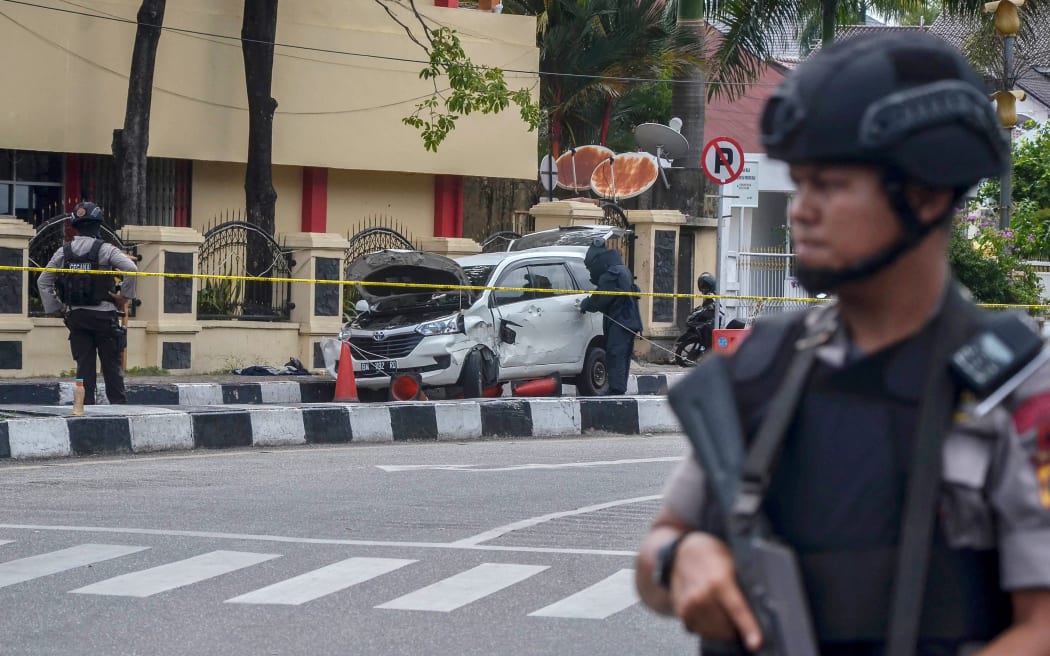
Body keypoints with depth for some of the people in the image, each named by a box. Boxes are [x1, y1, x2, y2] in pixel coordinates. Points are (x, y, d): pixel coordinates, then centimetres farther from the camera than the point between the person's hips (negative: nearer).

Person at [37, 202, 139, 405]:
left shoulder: (63, 253, 6)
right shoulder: (105, 250, -7)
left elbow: (43, 282, 8)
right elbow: (131, 269, -19)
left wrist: (56, 309, 10)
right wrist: (125, 297, -7)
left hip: (76, 316, 3)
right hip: (104, 315, -3)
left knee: (84, 365, 6)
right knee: (112, 365, 3)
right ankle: (119, 403, 3)